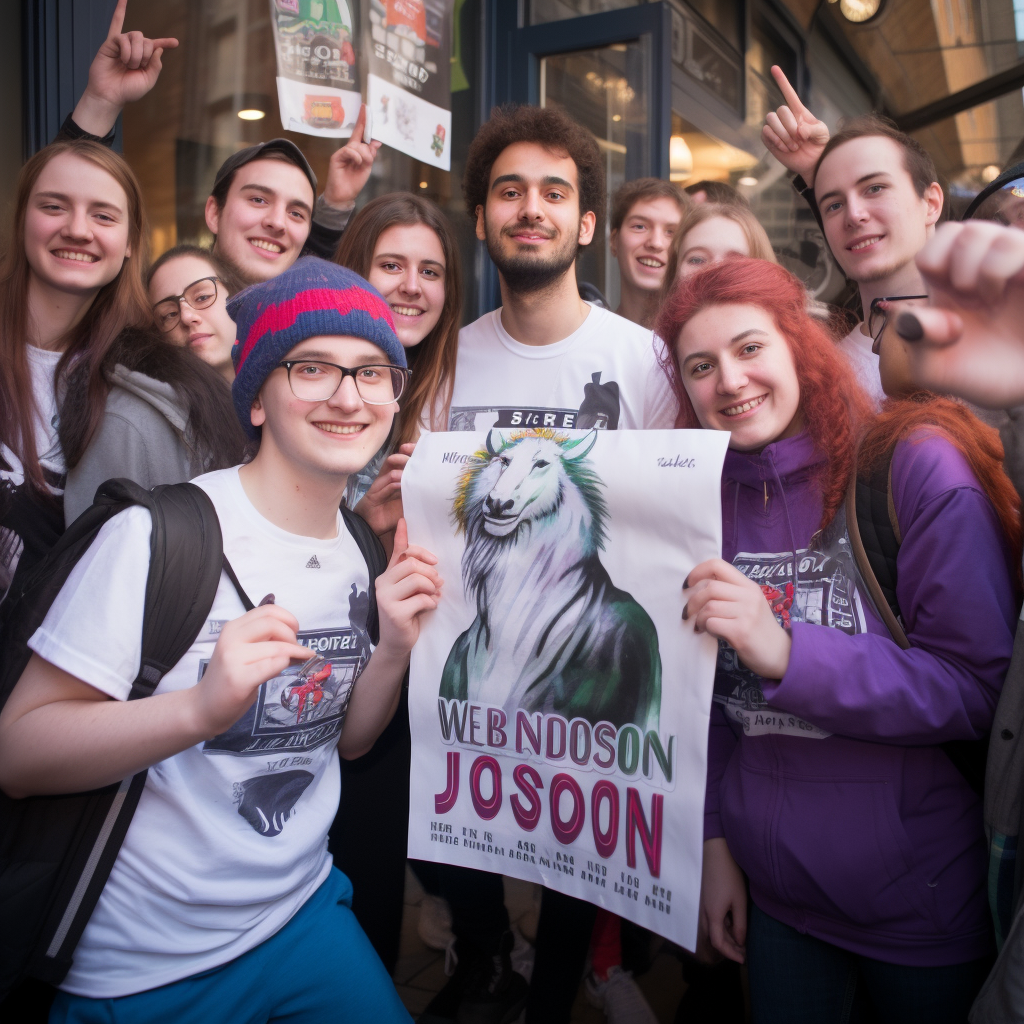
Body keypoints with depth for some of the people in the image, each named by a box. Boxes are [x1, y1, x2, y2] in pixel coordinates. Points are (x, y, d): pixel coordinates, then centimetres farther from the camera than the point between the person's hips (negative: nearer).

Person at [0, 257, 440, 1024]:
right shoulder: (160, 535, -21)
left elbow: (345, 739, 7)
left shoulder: (361, 551, 0)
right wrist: (201, 707, -37)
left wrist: (394, 649, -12)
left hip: (304, 911, 6)